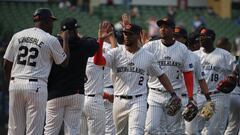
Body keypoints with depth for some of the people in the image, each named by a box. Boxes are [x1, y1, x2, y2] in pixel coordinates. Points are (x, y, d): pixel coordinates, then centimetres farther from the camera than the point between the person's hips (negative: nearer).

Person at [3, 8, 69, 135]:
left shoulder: (17, 36, 9)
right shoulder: (51, 40, -3)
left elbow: (7, 64, 9)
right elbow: (64, 62, 11)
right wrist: (65, 40, 21)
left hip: (15, 84, 4)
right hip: (36, 86, -4)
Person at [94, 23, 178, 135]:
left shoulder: (148, 56, 4)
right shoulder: (116, 53, 2)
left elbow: (161, 75, 13)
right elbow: (98, 61, -15)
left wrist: (172, 93, 3)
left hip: (138, 101, -2)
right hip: (119, 101, 2)